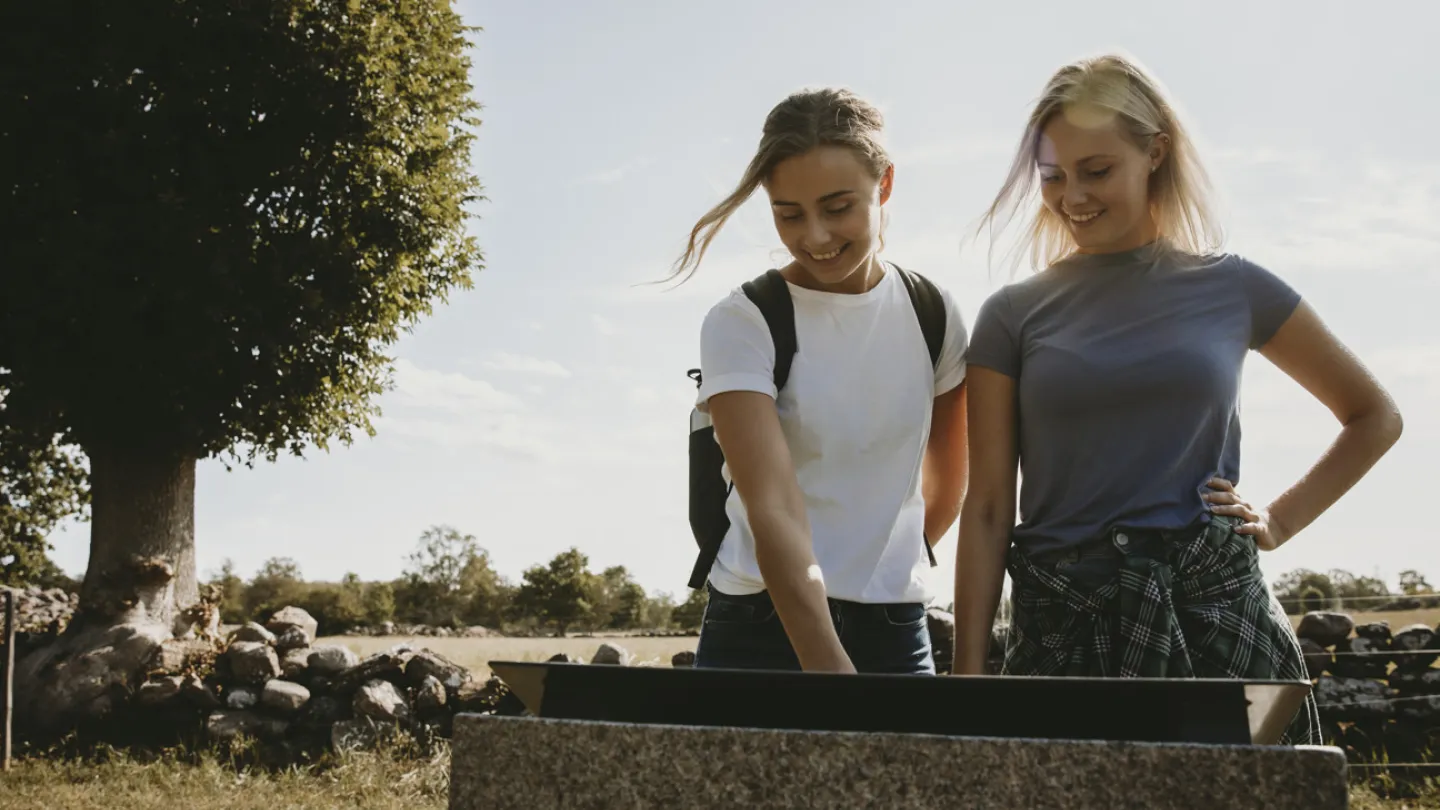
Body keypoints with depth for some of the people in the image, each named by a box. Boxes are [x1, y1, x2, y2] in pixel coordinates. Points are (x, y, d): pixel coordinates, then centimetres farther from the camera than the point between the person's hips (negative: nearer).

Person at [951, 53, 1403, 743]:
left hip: (1215, 609, 1)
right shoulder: (1014, 315, 4)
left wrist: (1281, 519, 5)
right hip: (1064, 623, 0)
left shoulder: (1232, 289, 6)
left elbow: (1375, 417, 17)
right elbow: (987, 508, 2)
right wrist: (967, 673, -3)